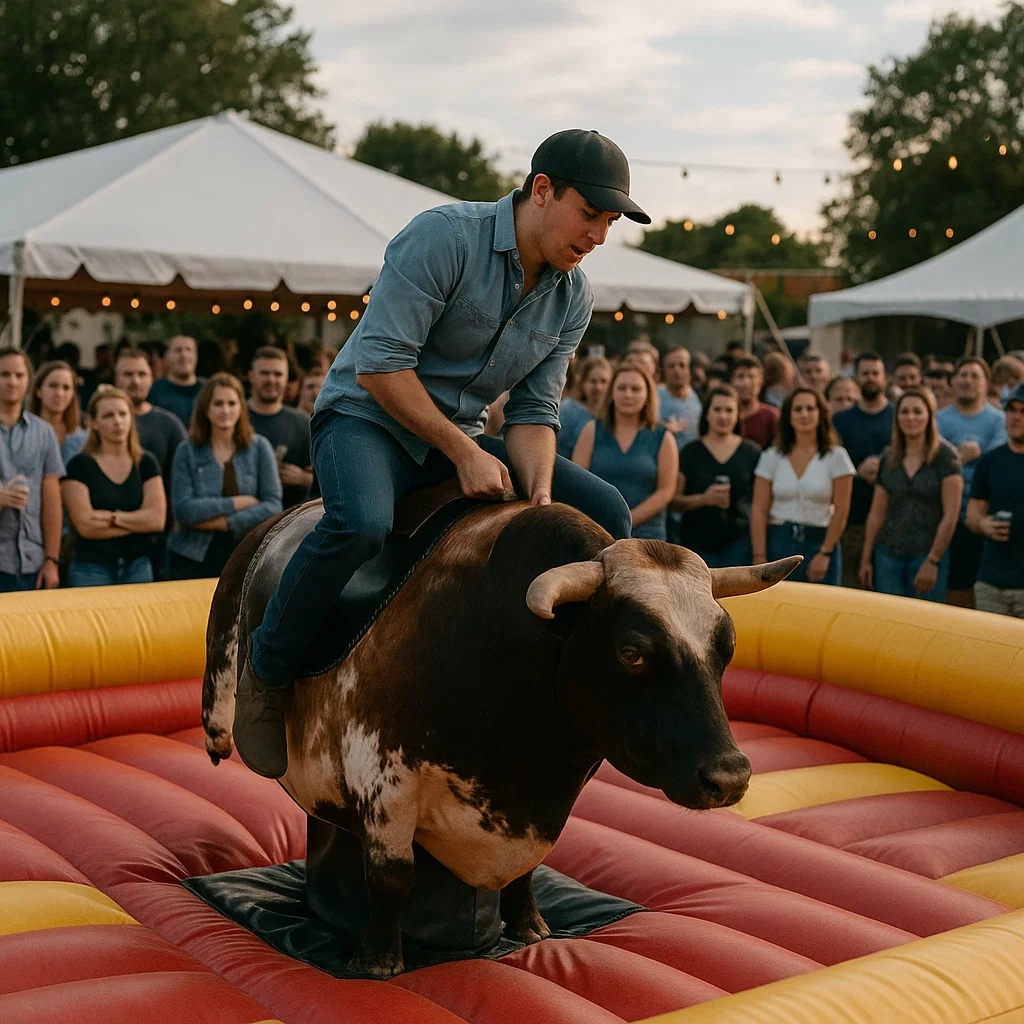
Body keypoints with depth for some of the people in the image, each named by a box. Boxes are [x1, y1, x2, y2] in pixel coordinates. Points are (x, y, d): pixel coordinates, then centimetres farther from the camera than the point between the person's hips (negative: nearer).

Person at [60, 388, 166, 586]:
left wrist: (110, 517, -10)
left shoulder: (146, 462, 9)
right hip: (92, 568, -3)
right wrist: (138, 522, -5)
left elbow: (158, 519, -2)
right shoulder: (79, 465, -2)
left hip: (138, 565, 3)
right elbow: (85, 525, -12)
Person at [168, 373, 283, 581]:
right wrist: (238, 503, -14)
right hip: (194, 558, 0)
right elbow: (184, 510, -11)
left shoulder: (259, 447, 1)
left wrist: (226, 522, -14)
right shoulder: (187, 451, -1)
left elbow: (273, 506, -6)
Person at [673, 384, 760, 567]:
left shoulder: (751, 453, 8)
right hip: (697, 543, 0)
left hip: (738, 543, 0)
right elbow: (673, 502, 2)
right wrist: (704, 499, -15)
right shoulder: (690, 453, 5)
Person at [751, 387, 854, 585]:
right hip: (778, 543, 1)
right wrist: (759, 558, -6)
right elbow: (759, 510, 2)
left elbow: (841, 511, -2)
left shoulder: (836, 457, 2)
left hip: (820, 543, -1)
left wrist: (824, 554, -8)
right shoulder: (772, 457, 6)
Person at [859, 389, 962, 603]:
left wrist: (932, 561, -12)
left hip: (929, 555, -4)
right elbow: (876, 514, 11)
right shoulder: (887, 458, 8)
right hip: (888, 556, 4)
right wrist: (866, 560, 7)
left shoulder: (945, 455, -5)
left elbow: (950, 515, -9)